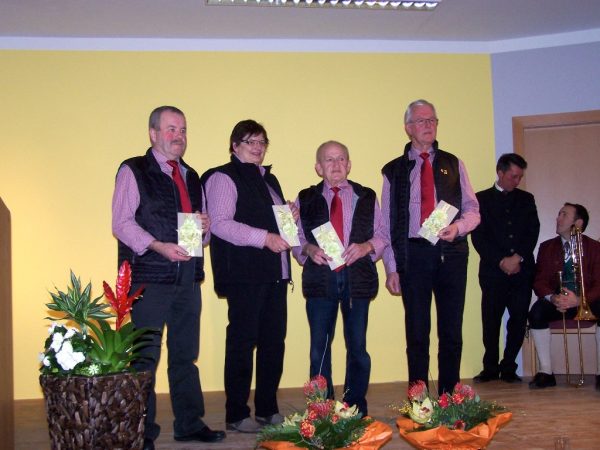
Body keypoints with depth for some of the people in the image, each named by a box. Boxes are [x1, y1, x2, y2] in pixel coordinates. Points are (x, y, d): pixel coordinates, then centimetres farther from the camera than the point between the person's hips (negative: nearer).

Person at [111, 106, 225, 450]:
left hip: (188, 277, 6)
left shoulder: (191, 177, 19)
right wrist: (158, 246, -22)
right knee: (145, 356, -1)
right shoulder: (133, 171, -1)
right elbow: (122, 223, -10)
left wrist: (204, 226, -1)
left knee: (186, 354, 12)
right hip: (150, 276, -6)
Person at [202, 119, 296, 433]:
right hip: (244, 274, -8)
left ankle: (268, 409, 19)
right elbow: (220, 223, -15)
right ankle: (236, 415, 6)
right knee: (242, 341, -3)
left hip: (274, 273, 8)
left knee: (274, 341, 8)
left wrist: (291, 219, 10)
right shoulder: (223, 177, -3)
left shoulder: (268, 179, 22)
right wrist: (264, 238, -21)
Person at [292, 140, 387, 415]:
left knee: (357, 346, 4)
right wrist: (308, 249, -12)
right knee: (319, 346, 3)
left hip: (358, 277, 0)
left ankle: (356, 409, 15)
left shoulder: (367, 197, 10)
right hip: (320, 278, 0)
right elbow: (295, 238, 8)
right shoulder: (306, 199, 9)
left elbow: (381, 235, 8)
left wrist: (366, 246, -11)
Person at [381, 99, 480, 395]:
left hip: (451, 252, 2)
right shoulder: (394, 170, 8)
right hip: (413, 254, -1)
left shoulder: (453, 164, 13)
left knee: (452, 331, 5)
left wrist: (458, 226, -14)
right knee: (417, 332, 3)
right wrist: (391, 268, -1)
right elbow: (387, 224, 5)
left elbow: (472, 210, 9)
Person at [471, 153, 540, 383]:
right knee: (491, 321, -2)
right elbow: (478, 237, -1)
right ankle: (490, 368, 10)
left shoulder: (526, 199, 17)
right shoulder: (481, 199, 8)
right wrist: (501, 261, -10)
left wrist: (518, 258, -8)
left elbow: (533, 232, 7)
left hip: (522, 270, 2)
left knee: (519, 321, 0)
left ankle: (508, 368, 10)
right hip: (493, 270, -2)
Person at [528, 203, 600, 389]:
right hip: (557, 301, 2)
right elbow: (539, 281, 3)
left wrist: (579, 300, -27)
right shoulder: (547, 247, 9)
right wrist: (552, 297, -20)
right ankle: (545, 372, -25)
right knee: (537, 311, -29)